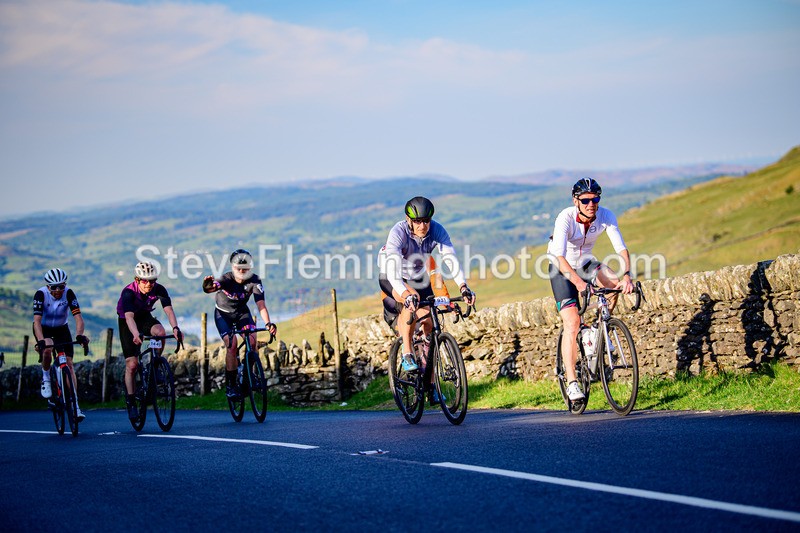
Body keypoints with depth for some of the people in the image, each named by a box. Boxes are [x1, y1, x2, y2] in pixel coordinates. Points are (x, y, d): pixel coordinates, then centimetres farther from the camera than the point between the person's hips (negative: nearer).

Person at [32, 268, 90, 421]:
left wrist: (79, 335, -47)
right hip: (44, 329, -2)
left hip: (61, 329, 2)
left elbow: (78, 317, -28)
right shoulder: (41, 294, -27)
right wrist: (41, 341, -50)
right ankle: (46, 378, -5)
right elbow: (37, 320, -35)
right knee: (47, 350, -35)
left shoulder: (68, 293, -23)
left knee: (69, 364, -10)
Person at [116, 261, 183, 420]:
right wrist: (136, 334, -61)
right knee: (132, 364, -10)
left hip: (145, 317, 3)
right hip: (127, 322, -3)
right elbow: (129, 316, -43)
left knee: (161, 332, -31)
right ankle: (130, 403, -1)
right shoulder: (128, 292, -31)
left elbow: (169, 310, -32)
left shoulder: (159, 290, -22)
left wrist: (175, 328, -51)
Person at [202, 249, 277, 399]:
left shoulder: (255, 281, -23)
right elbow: (210, 288, -50)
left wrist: (268, 323, -48)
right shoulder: (227, 279, -29)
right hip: (223, 313, -2)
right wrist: (207, 286, -76)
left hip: (242, 312, 2)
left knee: (252, 341, -21)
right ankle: (230, 384, -11)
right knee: (231, 345, -22)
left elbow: (260, 304, -32)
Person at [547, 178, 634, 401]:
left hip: (585, 262, 4)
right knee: (572, 322, -17)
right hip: (562, 268, -4)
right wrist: (578, 281, -56)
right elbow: (560, 257, -40)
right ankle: (572, 382, -17)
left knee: (614, 283, -26)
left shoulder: (606, 216, -20)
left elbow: (621, 248, -25)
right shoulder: (565, 218, -30)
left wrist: (627, 275, -43)